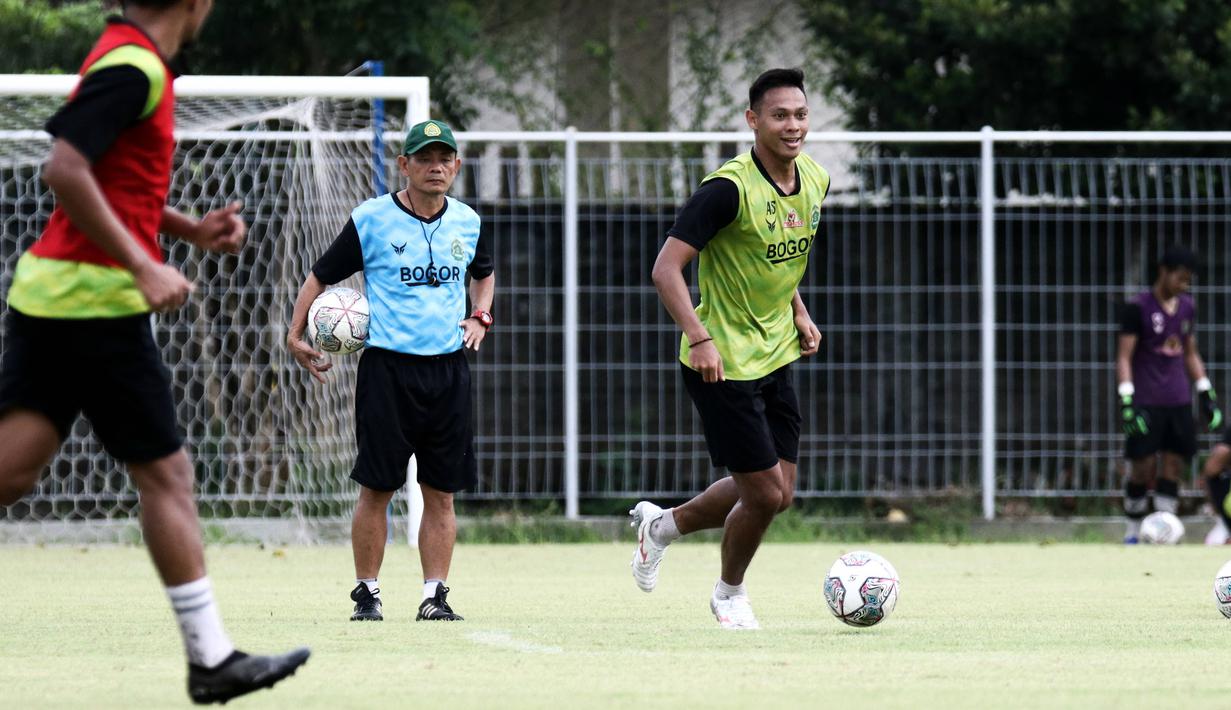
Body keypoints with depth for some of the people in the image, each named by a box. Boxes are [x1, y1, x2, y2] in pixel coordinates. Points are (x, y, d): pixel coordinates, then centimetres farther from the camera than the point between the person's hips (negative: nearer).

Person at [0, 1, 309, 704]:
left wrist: (193, 229, 17)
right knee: (166, 474, 2)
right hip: (99, 301, -9)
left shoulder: (130, 60, 15)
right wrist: (144, 267, -23)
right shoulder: (134, 66, -14)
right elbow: (65, 169, -25)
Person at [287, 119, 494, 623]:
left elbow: (483, 272, 29)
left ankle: (434, 595, 7)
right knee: (377, 487, -3)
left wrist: (480, 316, 12)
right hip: (387, 368, -3)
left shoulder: (467, 222, 8)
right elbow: (320, 276, 5)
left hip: (448, 369, 4)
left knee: (441, 491, 2)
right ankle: (366, 593, 7)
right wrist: (296, 335, -4)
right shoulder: (371, 220, -4)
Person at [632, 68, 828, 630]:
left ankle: (662, 524, 33)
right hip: (723, 364, -8)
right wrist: (699, 338, -34)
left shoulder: (814, 181, 3)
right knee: (765, 494, -4)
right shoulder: (729, 188, -22)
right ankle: (730, 594, 23)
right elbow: (666, 268, -24)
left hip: (775, 358, 8)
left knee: (778, 495, 10)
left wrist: (799, 313, 10)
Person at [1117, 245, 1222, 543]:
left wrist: (1208, 396, 16)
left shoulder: (1187, 308, 11)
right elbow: (1124, 358, -8)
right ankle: (1132, 532, 11)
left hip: (1179, 403, 5)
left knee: (1173, 468, 0)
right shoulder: (1137, 308, -7)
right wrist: (1127, 403, -17)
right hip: (1146, 403, -5)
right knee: (1143, 468, -4)